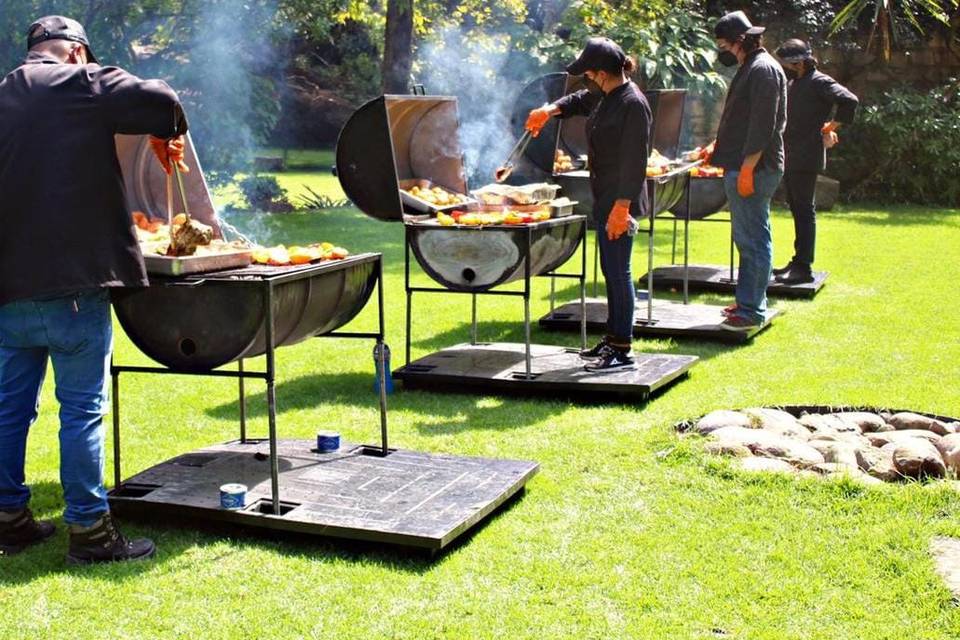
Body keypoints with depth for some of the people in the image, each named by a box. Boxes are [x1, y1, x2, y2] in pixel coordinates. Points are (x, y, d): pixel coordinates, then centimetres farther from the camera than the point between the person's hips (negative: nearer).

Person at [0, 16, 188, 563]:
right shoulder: (82, 84, -4)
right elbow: (160, 102, -15)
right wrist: (167, 135, 5)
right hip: (72, 282, -6)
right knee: (82, 410, 0)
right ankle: (89, 529, 5)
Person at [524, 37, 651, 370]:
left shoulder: (633, 104, -18)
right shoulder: (604, 96, 11)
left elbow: (635, 161, -22)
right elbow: (580, 101, 34)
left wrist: (622, 206, -25)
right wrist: (551, 110, 17)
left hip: (620, 200, -10)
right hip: (604, 198, 10)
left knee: (618, 271, -6)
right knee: (610, 270, 16)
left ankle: (622, 350, 0)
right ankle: (612, 338, 26)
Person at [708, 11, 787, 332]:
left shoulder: (762, 69, -13)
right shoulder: (750, 68, 18)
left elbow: (763, 125, -20)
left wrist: (747, 167, -22)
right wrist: (718, 147, 26)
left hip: (753, 169, -11)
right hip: (742, 167, 11)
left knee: (753, 239, -7)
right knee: (751, 238, 15)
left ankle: (752, 310, -4)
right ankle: (749, 302, 23)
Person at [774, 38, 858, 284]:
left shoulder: (819, 82, -12)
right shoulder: (793, 83, 17)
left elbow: (849, 100, -23)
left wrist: (831, 128, -15)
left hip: (806, 159, -9)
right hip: (790, 157, 9)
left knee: (804, 210, -8)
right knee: (797, 209, 14)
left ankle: (803, 267, -6)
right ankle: (798, 261, 23)